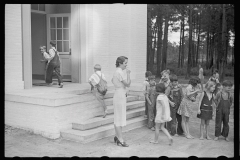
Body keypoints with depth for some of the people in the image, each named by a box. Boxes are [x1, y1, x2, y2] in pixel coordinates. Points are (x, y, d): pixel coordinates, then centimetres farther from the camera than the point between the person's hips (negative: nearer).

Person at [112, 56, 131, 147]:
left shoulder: (117, 72, 13)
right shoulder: (119, 72, -17)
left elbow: (112, 80, 31)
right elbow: (128, 84, -19)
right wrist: (128, 74, -11)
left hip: (119, 96, 10)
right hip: (120, 96, -10)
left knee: (118, 118, 15)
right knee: (119, 118, -6)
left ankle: (117, 137, 23)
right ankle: (120, 140, -2)